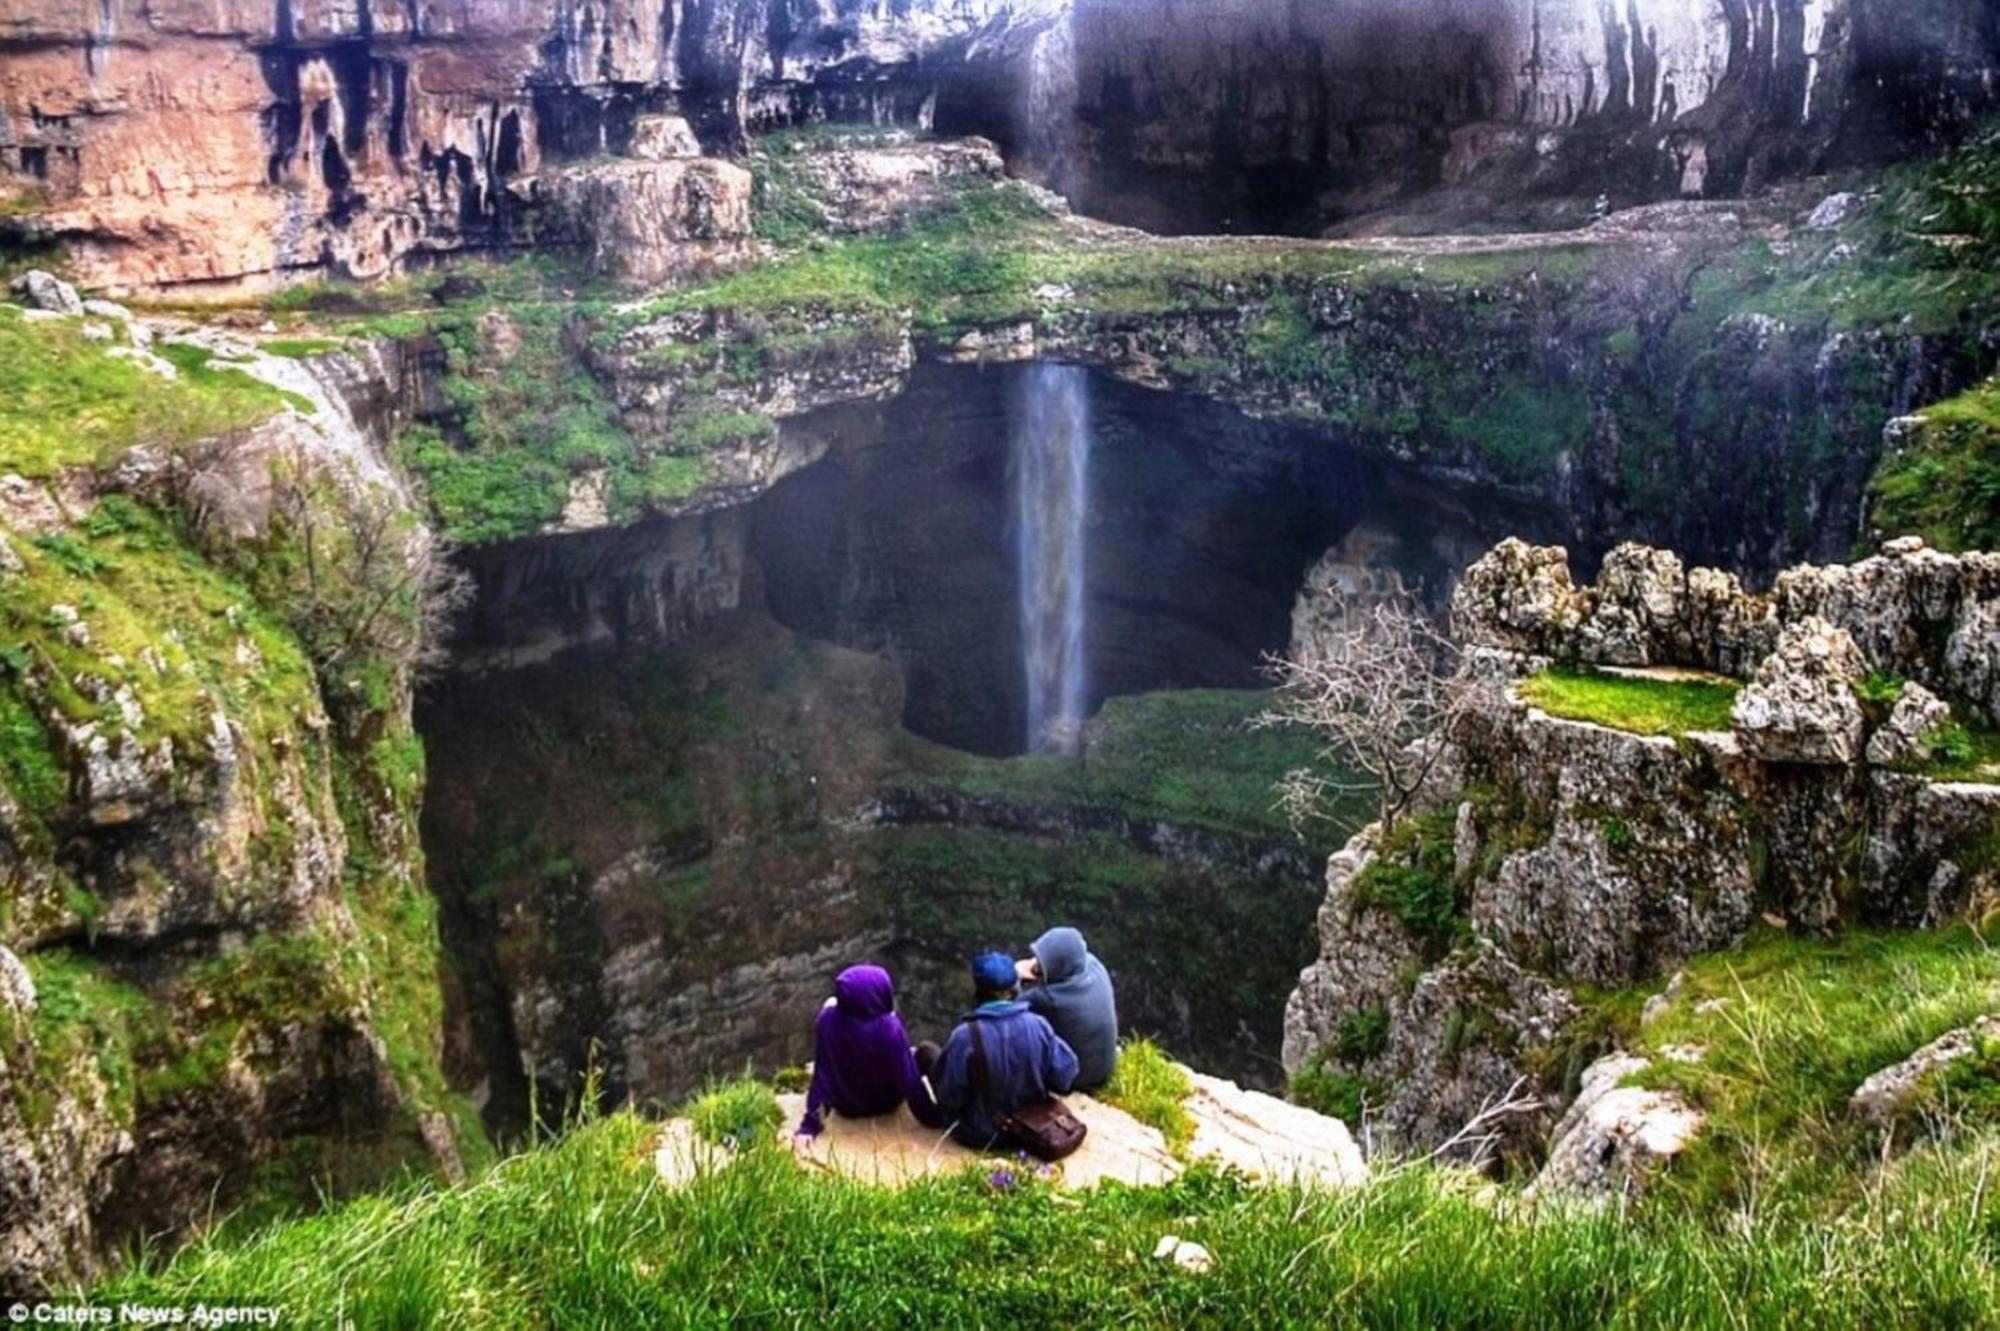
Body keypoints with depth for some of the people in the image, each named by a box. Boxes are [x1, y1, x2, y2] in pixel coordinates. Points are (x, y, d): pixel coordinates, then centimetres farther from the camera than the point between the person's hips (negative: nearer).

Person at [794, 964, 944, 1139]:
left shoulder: (829, 1018, -26)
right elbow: (909, 1079, -26)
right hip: (885, 1104, -2)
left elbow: (821, 1074, -20)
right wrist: (933, 1116, -13)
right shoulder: (890, 1027, -33)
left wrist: (810, 1123, -14)